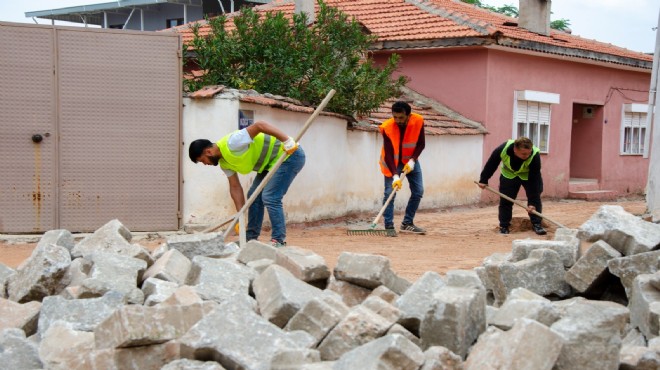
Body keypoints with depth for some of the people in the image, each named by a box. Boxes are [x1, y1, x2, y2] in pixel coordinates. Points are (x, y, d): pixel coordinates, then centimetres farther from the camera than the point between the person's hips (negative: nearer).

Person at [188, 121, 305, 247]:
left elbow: (259, 125, -33)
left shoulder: (231, 143, -26)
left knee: (270, 197, -16)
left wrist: (287, 141, -38)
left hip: (289, 154, -10)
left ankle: (279, 241, -10)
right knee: (254, 196, 10)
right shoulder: (224, 163, 4)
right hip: (272, 162, 10)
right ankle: (251, 238, 19)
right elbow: (235, 187, 6)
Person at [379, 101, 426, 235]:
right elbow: (388, 154, -29)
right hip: (392, 162, -4)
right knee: (389, 193, -13)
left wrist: (412, 160, -22)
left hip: (410, 160, 4)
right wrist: (395, 175, -37)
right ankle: (389, 227, -9)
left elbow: (421, 144, -9)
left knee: (418, 191, 0)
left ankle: (407, 224, 11)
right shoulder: (387, 128, -29)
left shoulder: (418, 121, -21)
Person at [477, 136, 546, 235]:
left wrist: (532, 202, -36)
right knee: (505, 200, -3)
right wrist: (483, 180, -9)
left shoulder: (535, 156, -38)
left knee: (535, 197, -11)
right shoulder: (503, 149, -36)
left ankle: (536, 224, -1)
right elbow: (491, 164, -16)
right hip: (509, 174, 1)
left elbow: (534, 180, -35)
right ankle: (504, 226, 7)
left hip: (529, 175, -1)